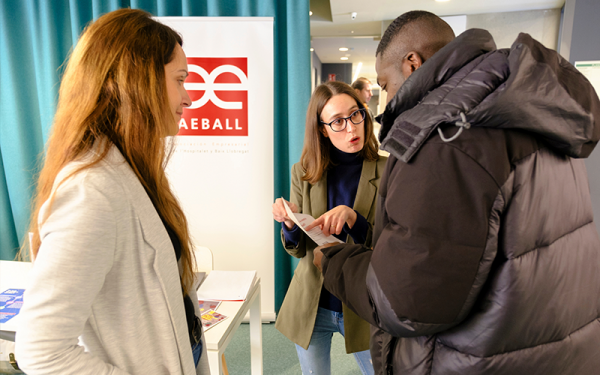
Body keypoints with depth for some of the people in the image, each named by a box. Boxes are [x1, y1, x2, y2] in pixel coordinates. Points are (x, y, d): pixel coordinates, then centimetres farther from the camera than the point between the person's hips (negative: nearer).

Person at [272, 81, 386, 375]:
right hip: (311, 305, 2)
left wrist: (352, 218, -28)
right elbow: (299, 250, -1)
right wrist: (289, 223, -23)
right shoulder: (304, 172, -5)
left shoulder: (385, 172, -11)